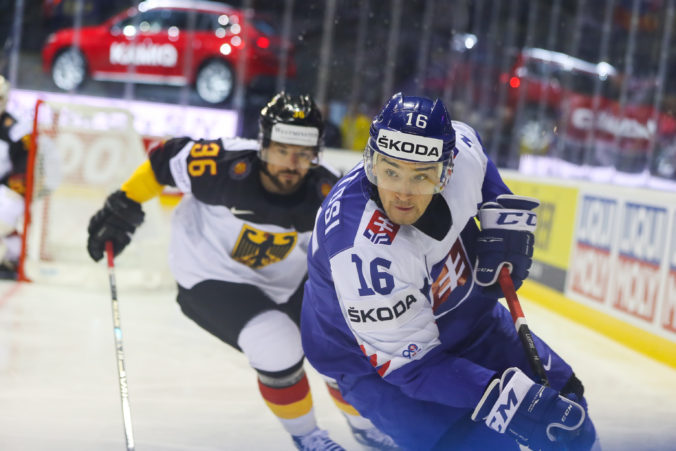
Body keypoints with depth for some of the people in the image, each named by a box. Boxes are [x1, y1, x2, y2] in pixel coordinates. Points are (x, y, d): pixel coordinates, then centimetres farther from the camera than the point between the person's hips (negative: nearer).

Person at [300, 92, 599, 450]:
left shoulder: (460, 151, -22)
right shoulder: (362, 252, -39)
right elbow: (410, 364, -32)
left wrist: (506, 216, -5)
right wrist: (513, 400, -38)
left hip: (468, 316, 7)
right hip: (383, 364, -7)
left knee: (564, 403, 12)